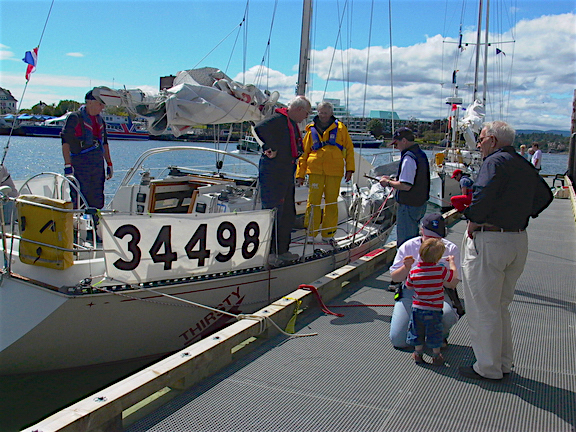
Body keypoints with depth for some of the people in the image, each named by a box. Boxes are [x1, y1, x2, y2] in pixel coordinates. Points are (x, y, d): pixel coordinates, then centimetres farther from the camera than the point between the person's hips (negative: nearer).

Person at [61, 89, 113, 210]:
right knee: (80, 203, -7)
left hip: (98, 166, 7)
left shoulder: (100, 120, 16)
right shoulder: (75, 118, -5)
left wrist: (109, 164, 19)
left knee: (98, 202, 8)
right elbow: (65, 142, -10)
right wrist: (68, 166, -18)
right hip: (80, 166, -6)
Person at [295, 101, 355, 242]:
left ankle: (328, 234, 13)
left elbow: (349, 149, 12)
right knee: (313, 201, -4)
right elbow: (304, 153, 13)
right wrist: (300, 174, 9)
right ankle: (310, 233, 4)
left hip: (334, 171, 0)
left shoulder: (340, 128, 9)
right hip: (315, 170, 0)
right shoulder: (312, 130, 11)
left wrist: (349, 169, 4)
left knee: (332, 202, 3)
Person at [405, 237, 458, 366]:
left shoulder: (413, 271, -8)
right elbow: (454, 277, 1)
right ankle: (436, 356, 26)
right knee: (434, 334, 14)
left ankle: (418, 354, 28)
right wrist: (452, 262, 14)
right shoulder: (441, 270, -15)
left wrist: (407, 269, 14)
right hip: (434, 310, -2)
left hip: (417, 308, 2)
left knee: (417, 332, 18)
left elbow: (409, 286, 6)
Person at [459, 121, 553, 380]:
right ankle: (504, 363, 29)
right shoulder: (525, 166, 13)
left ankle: (488, 368, 12)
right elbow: (545, 196, 24)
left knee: (482, 309, 3)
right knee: (500, 306, 20)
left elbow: (483, 194, -27)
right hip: (519, 240, 9)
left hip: (489, 241, -9)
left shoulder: (495, 161, -13)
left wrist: (473, 220, -12)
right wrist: (521, 216, 17)